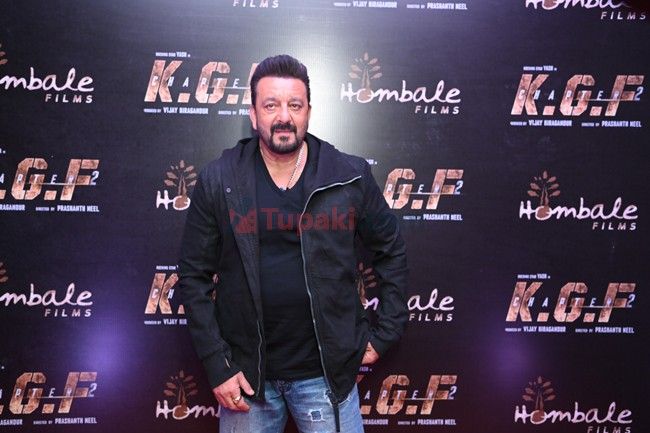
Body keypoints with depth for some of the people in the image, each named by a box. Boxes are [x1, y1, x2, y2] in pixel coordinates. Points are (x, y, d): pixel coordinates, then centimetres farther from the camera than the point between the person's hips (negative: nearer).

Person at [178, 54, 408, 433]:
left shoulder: (351, 177, -6)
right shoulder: (218, 182, -6)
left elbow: (392, 252, 5)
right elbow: (194, 276, -3)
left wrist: (384, 335, 3)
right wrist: (217, 366, -7)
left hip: (327, 373, 0)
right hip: (247, 373, 1)